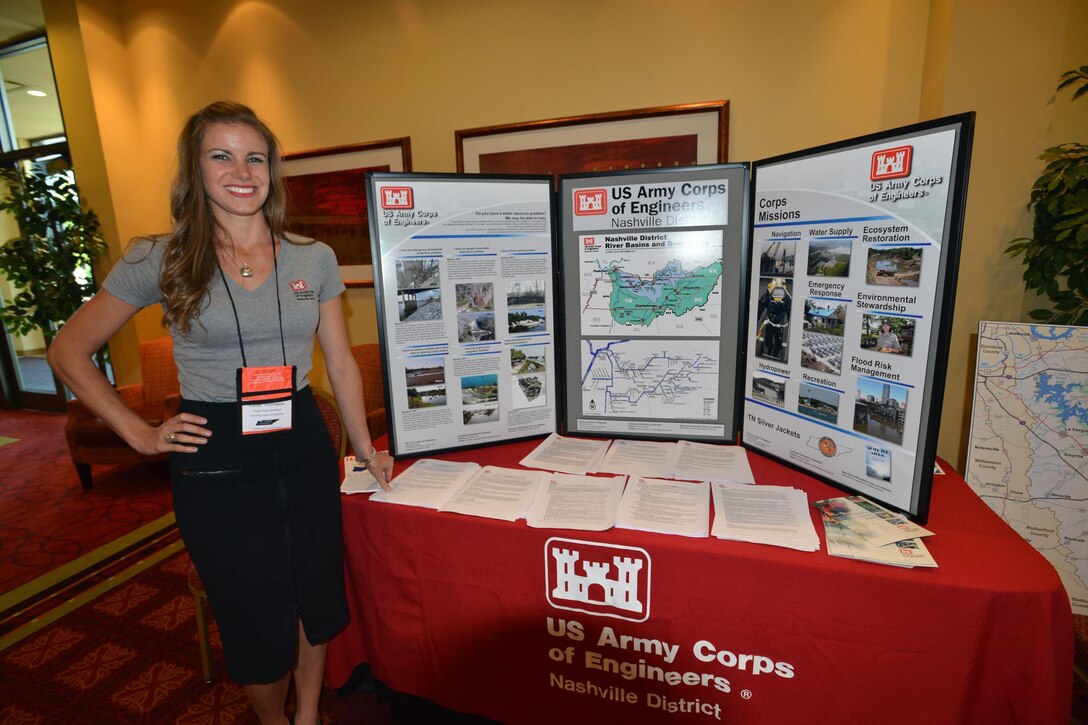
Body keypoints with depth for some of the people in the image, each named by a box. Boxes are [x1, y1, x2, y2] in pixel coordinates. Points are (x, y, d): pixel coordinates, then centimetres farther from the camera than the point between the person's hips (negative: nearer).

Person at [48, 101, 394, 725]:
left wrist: (365, 446, 8)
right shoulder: (160, 261, -3)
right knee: (258, 622, 14)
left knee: (317, 602, 16)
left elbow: (341, 361, 8)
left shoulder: (314, 258, 3)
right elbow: (69, 351, 6)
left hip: (305, 450, 2)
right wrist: (140, 434, -2)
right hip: (218, 466, -2)